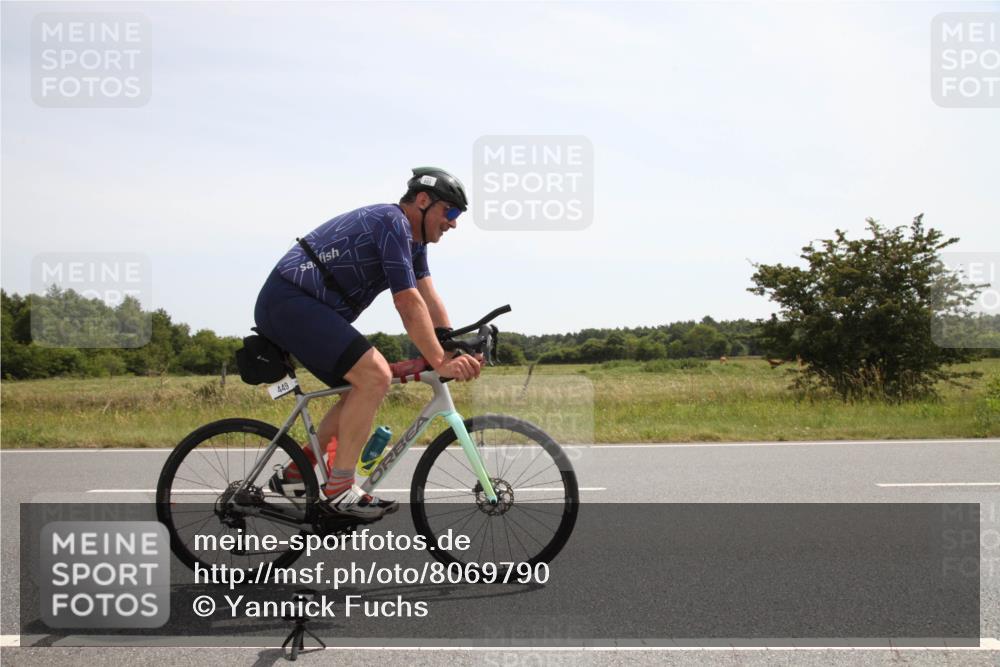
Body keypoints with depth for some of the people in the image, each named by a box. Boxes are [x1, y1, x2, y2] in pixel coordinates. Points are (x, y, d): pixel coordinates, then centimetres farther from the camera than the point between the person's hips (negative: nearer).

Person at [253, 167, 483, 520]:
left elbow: (429, 299, 9)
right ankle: (339, 490, -15)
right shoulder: (393, 222, -14)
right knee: (375, 375, -22)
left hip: (292, 307, 11)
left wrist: (456, 352, -1)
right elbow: (408, 304, -20)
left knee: (366, 387, 13)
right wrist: (440, 362, -19)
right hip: (290, 301, -11)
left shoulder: (413, 239, 17)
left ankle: (296, 473, 18)